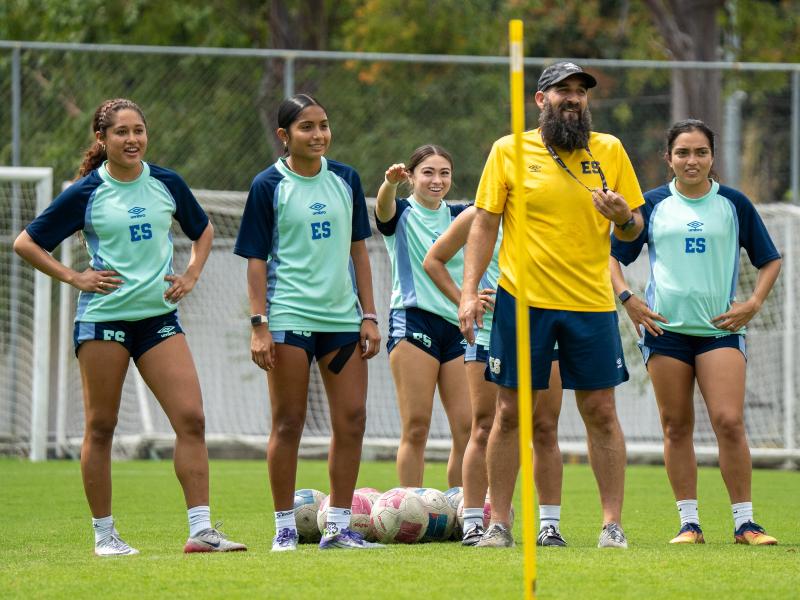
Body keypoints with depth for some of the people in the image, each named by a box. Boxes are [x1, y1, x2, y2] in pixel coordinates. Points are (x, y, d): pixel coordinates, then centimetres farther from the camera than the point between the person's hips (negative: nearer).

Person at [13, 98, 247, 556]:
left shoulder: (166, 184, 6)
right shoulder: (86, 193, -3)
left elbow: (203, 229, 24)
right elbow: (26, 243, 1)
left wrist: (192, 275, 10)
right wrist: (73, 277, -6)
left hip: (159, 314, 3)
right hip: (103, 316, -3)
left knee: (191, 418, -8)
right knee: (101, 427, 2)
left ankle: (201, 530, -8)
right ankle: (104, 534, 11)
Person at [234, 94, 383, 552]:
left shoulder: (345, 180, 9)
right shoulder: (269, 186, -2)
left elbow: (358, 250, 14)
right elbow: (257, 259, -2)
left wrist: (369, 315, 9)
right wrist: (259, 325, -9)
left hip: (342, 317, 4)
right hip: (289, 317, -4)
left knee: (352, 418, 1)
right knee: (288, 423, -1)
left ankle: (339, 526, 9)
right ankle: (285, 528, 6)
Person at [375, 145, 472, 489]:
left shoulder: (459, 217, 16)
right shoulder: (401, 214, 3)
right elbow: (384, 206, -20)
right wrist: (391, 182, -43)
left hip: (458, 325, 4)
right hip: (413, 321, -4)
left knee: (467, 428, -3)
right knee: (416, 428, -9)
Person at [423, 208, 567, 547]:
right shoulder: (478, 217, 4)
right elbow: (433, 260, 10)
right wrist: (462, 299, -2)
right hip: (489, 330, -2)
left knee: (546, 430, 0)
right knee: (484, 430, -5)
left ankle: (550, 524, 6)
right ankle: (472, 524, -2)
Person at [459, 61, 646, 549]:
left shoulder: (610, 151, 7)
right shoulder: (509, 151, 3)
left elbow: (633, 228, 11)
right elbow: (485, 224, 4)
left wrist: (623, 217, -13)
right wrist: (469, 291, -3)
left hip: (592, 302, 1)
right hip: (523, 301, -1)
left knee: (601, 412, 1)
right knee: (511, 413, 2)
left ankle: (613, 523, 7)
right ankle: (499, 523, 10)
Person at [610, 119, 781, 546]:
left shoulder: (733, 204, 7)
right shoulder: (652, 205, 7)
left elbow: (770, 259, 14)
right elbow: (613, 255, 13)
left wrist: (753, 304, 1)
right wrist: (627, 298, -1)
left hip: (720, 328, -1)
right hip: (665, 329, 1)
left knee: (729, 421, -13)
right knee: (676, 427, 1)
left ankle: (744, 522, -6)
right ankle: (689, 522, 6)